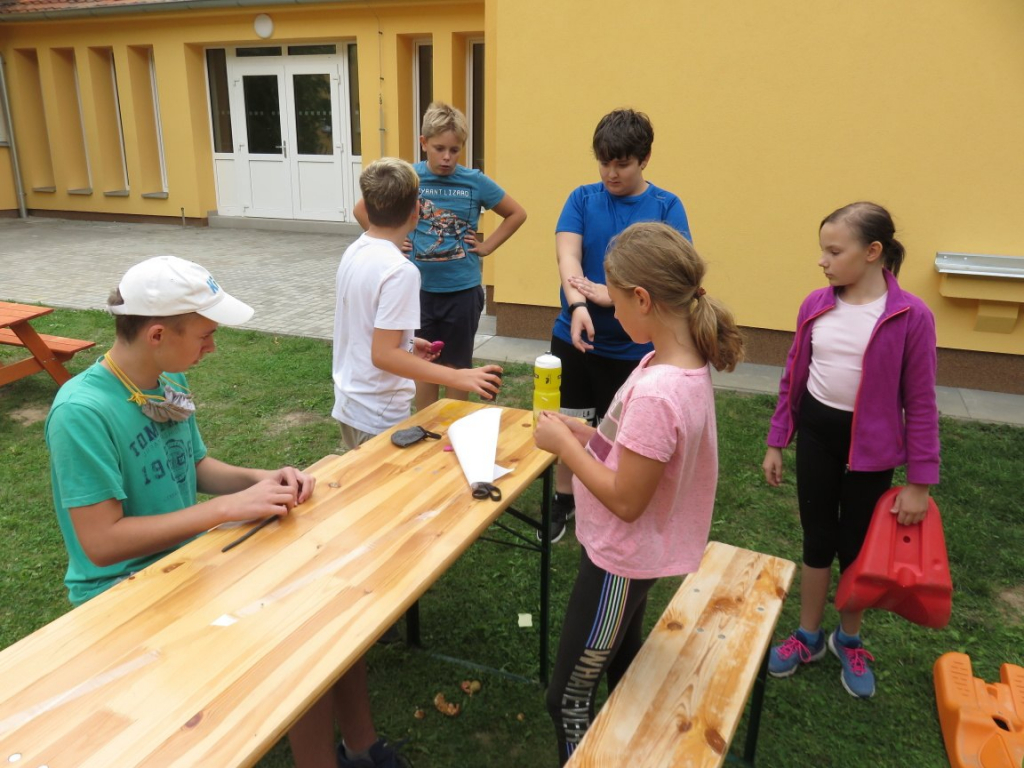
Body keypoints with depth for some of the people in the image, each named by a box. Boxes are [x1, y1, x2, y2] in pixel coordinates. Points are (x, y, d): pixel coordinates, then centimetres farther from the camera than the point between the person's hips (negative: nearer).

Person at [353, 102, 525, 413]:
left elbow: (517, 214, 6)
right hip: (419, 288, 1)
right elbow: (362, 210, 8)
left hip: (462, 290, -1)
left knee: (456, 366, 11)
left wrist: (487, 246, -2)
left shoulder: (475, 182, -6)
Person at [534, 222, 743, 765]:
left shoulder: (655, 393, -34)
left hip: (619, 561, -10)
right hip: (631, 554, 10)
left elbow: (625, 500, -27)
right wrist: (580, 432, -1)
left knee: (568, 699, 9)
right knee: (620, 666, 30)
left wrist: (563, 444, -18)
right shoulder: (685, 363, -4)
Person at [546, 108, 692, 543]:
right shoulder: (582, 198, 0)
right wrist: (578, 304, -34)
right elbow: (567, 253, -15)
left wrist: (614, 295, -31)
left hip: (631, 345, -1)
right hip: (573, 335, 2)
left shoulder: (666, 206, -4)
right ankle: (563, 499, 36)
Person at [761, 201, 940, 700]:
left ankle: (849, 640, 38)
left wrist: (920, 481, -9)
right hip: (815, 433, 3)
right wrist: (776, 442, 7)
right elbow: (793, 377, 5)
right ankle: (809, 636, 35)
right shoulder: (815, 305, -4)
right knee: (817, 540, 15)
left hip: (871, 444, -3)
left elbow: (920, 403, -11)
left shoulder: (911, 317, -16)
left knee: (856, 547, 13)